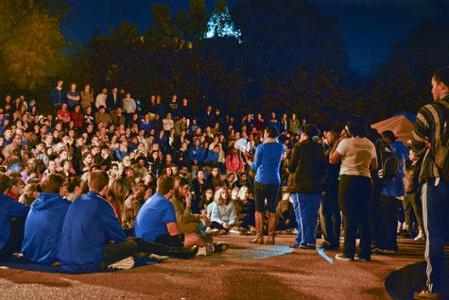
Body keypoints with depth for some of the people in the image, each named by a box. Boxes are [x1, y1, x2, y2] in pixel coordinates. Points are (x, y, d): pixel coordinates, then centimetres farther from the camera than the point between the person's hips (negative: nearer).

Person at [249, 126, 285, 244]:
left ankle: (259, 236, 2)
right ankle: (271, 237, 5)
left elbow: (255, 166, -1)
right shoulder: (281, 147, 4)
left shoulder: (261, 147, -7)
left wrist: (249, 163, 20)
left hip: (261, 181, -3)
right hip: (275, 181, 3)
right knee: (272, 210, 7)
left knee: (259, 210, 3)